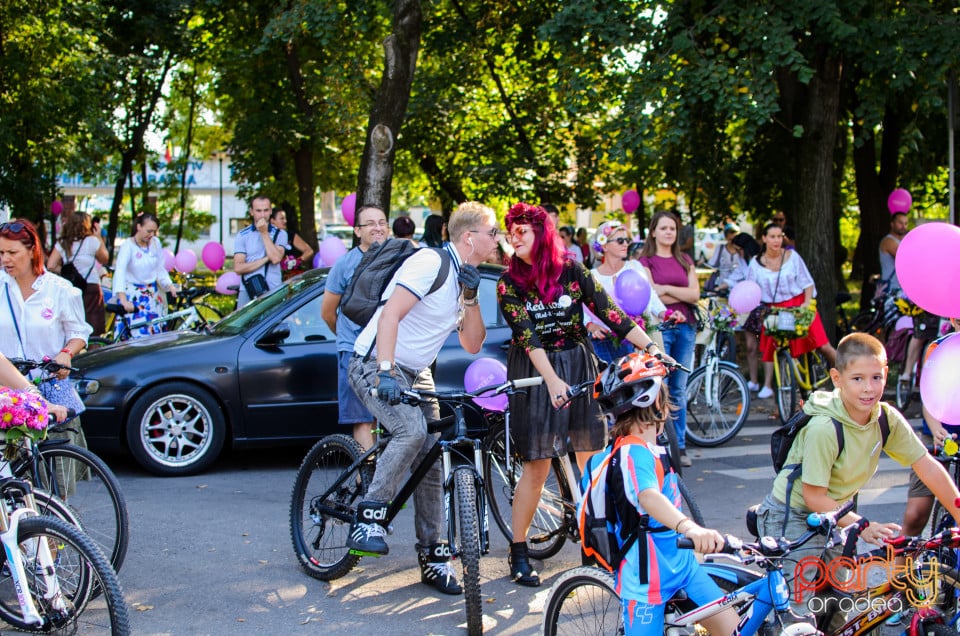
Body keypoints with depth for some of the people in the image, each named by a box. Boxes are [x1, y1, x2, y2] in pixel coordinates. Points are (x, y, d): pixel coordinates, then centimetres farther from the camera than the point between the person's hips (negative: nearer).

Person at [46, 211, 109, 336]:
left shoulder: (62, 244, 4)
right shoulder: (92, 241, -5)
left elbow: (51, 266, -3)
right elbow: (105, 259, 11)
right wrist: (99, 237, 14)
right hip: (91, 288, -3)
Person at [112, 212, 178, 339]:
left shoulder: (156, 243, 3)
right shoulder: (128, 246, -13)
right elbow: (120, 272, -25)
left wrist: (170, 286, -8)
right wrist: (123, 300, -38)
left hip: (152, 295, 5)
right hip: (133, 297, -5)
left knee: (156, 331, 2)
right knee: (139, 334, -12)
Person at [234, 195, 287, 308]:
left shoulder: (280, 234, 7)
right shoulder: (243, 235, 7)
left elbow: (276, 258, -11)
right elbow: (238, 268, -3)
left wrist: (264, 233, -6)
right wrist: (265, 259, -7)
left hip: (273, 291, -1)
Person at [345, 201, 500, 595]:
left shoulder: (465, 279, 10)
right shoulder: (432, 264, -18)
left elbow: (472, 345, 6)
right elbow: (390, 315, -27)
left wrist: (470, 297, -8)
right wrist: (385, 371, -39)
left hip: (416, 373, 9)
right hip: (376, 365, -9)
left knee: (433, 460, 3)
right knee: (412, 430, -33)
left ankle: (433, 556, 13)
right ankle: (367, 521, -22)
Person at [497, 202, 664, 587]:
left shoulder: (572, 272, -2)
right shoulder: (509, 282, -5)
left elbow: (610, 313, -6)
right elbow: (527, 335, -16)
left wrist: (650, 347, -17)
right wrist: (552, 379, -29)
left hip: (578, 365, 2)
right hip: (535, 371, -2)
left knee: (591, 459, 0)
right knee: (537, 465, -5)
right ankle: (518, 553, 6)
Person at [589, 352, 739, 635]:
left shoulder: (651, 448, 11)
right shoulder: (633, 452, -20)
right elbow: (648, 497, -41)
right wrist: (688, 527, -57)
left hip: (682, 563, 9)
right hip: (647, 577, -9)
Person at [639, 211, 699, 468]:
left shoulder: (685, 260, 14)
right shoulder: (646, 261, 1)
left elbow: (695, 294, 2)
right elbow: (651, 296, -9)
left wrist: (666, 288, -8)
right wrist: (683, 295, -3)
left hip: (685, 327, 4)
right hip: (659, 327, -4)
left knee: (679, 389, 8)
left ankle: (679, 446, 13)